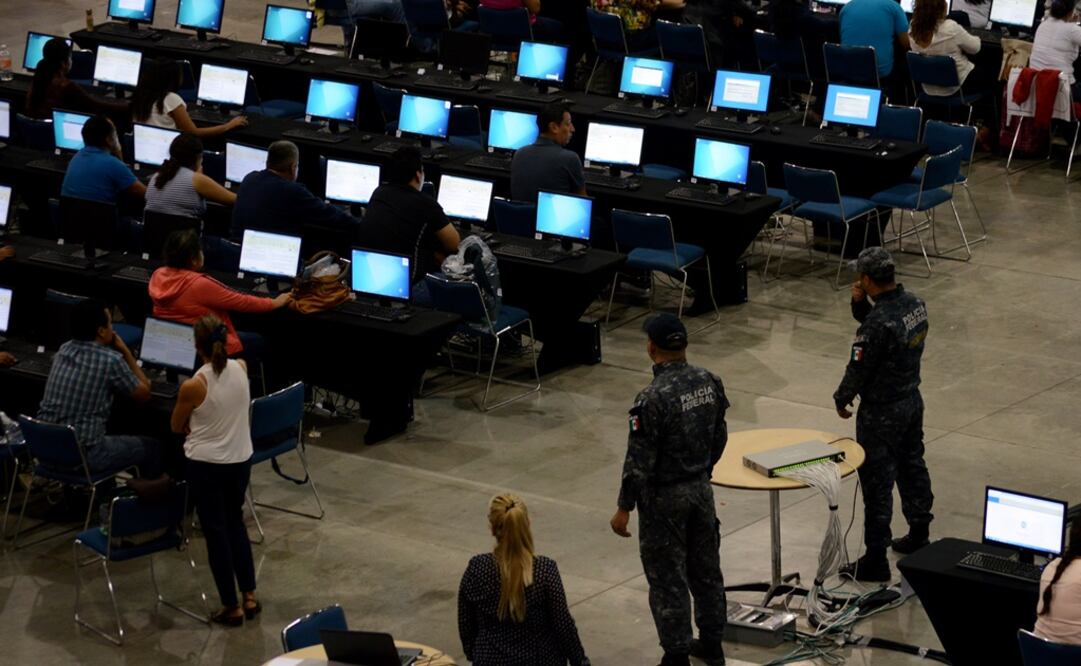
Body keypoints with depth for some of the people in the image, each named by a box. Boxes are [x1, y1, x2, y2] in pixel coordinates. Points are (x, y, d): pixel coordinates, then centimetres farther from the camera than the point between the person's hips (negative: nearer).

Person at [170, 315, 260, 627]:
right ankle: (249, 596, 25)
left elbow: (176, 427, -3)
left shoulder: (193, 386, -22)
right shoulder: (241, 368, -7)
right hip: (241, 460, 5)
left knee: (216, 531, 7)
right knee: (235, 522, 23)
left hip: (206, 465, -5)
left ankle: (231, 607, 13)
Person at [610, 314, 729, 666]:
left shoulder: (654, 398, -26)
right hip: (701, 488, 7)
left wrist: (624, 508, -12)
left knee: (667, 578, 5)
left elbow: (639, 461, -22)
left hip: (664, 497, -7)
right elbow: (719, 437, 8)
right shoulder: (708, 381, -5)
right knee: (705, 567, 19)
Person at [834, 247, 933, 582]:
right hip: (912, 401, 9)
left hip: (882, 412, -9)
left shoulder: (878, 322, -30)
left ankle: (875, 559, 7)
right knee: (912, 467, 22)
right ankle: (919, 536, 37)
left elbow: (859, 368, -20)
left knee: (877, 482, 1)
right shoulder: (914, 304, -3)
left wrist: (841, 399, -2)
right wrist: (860, 305, -3)